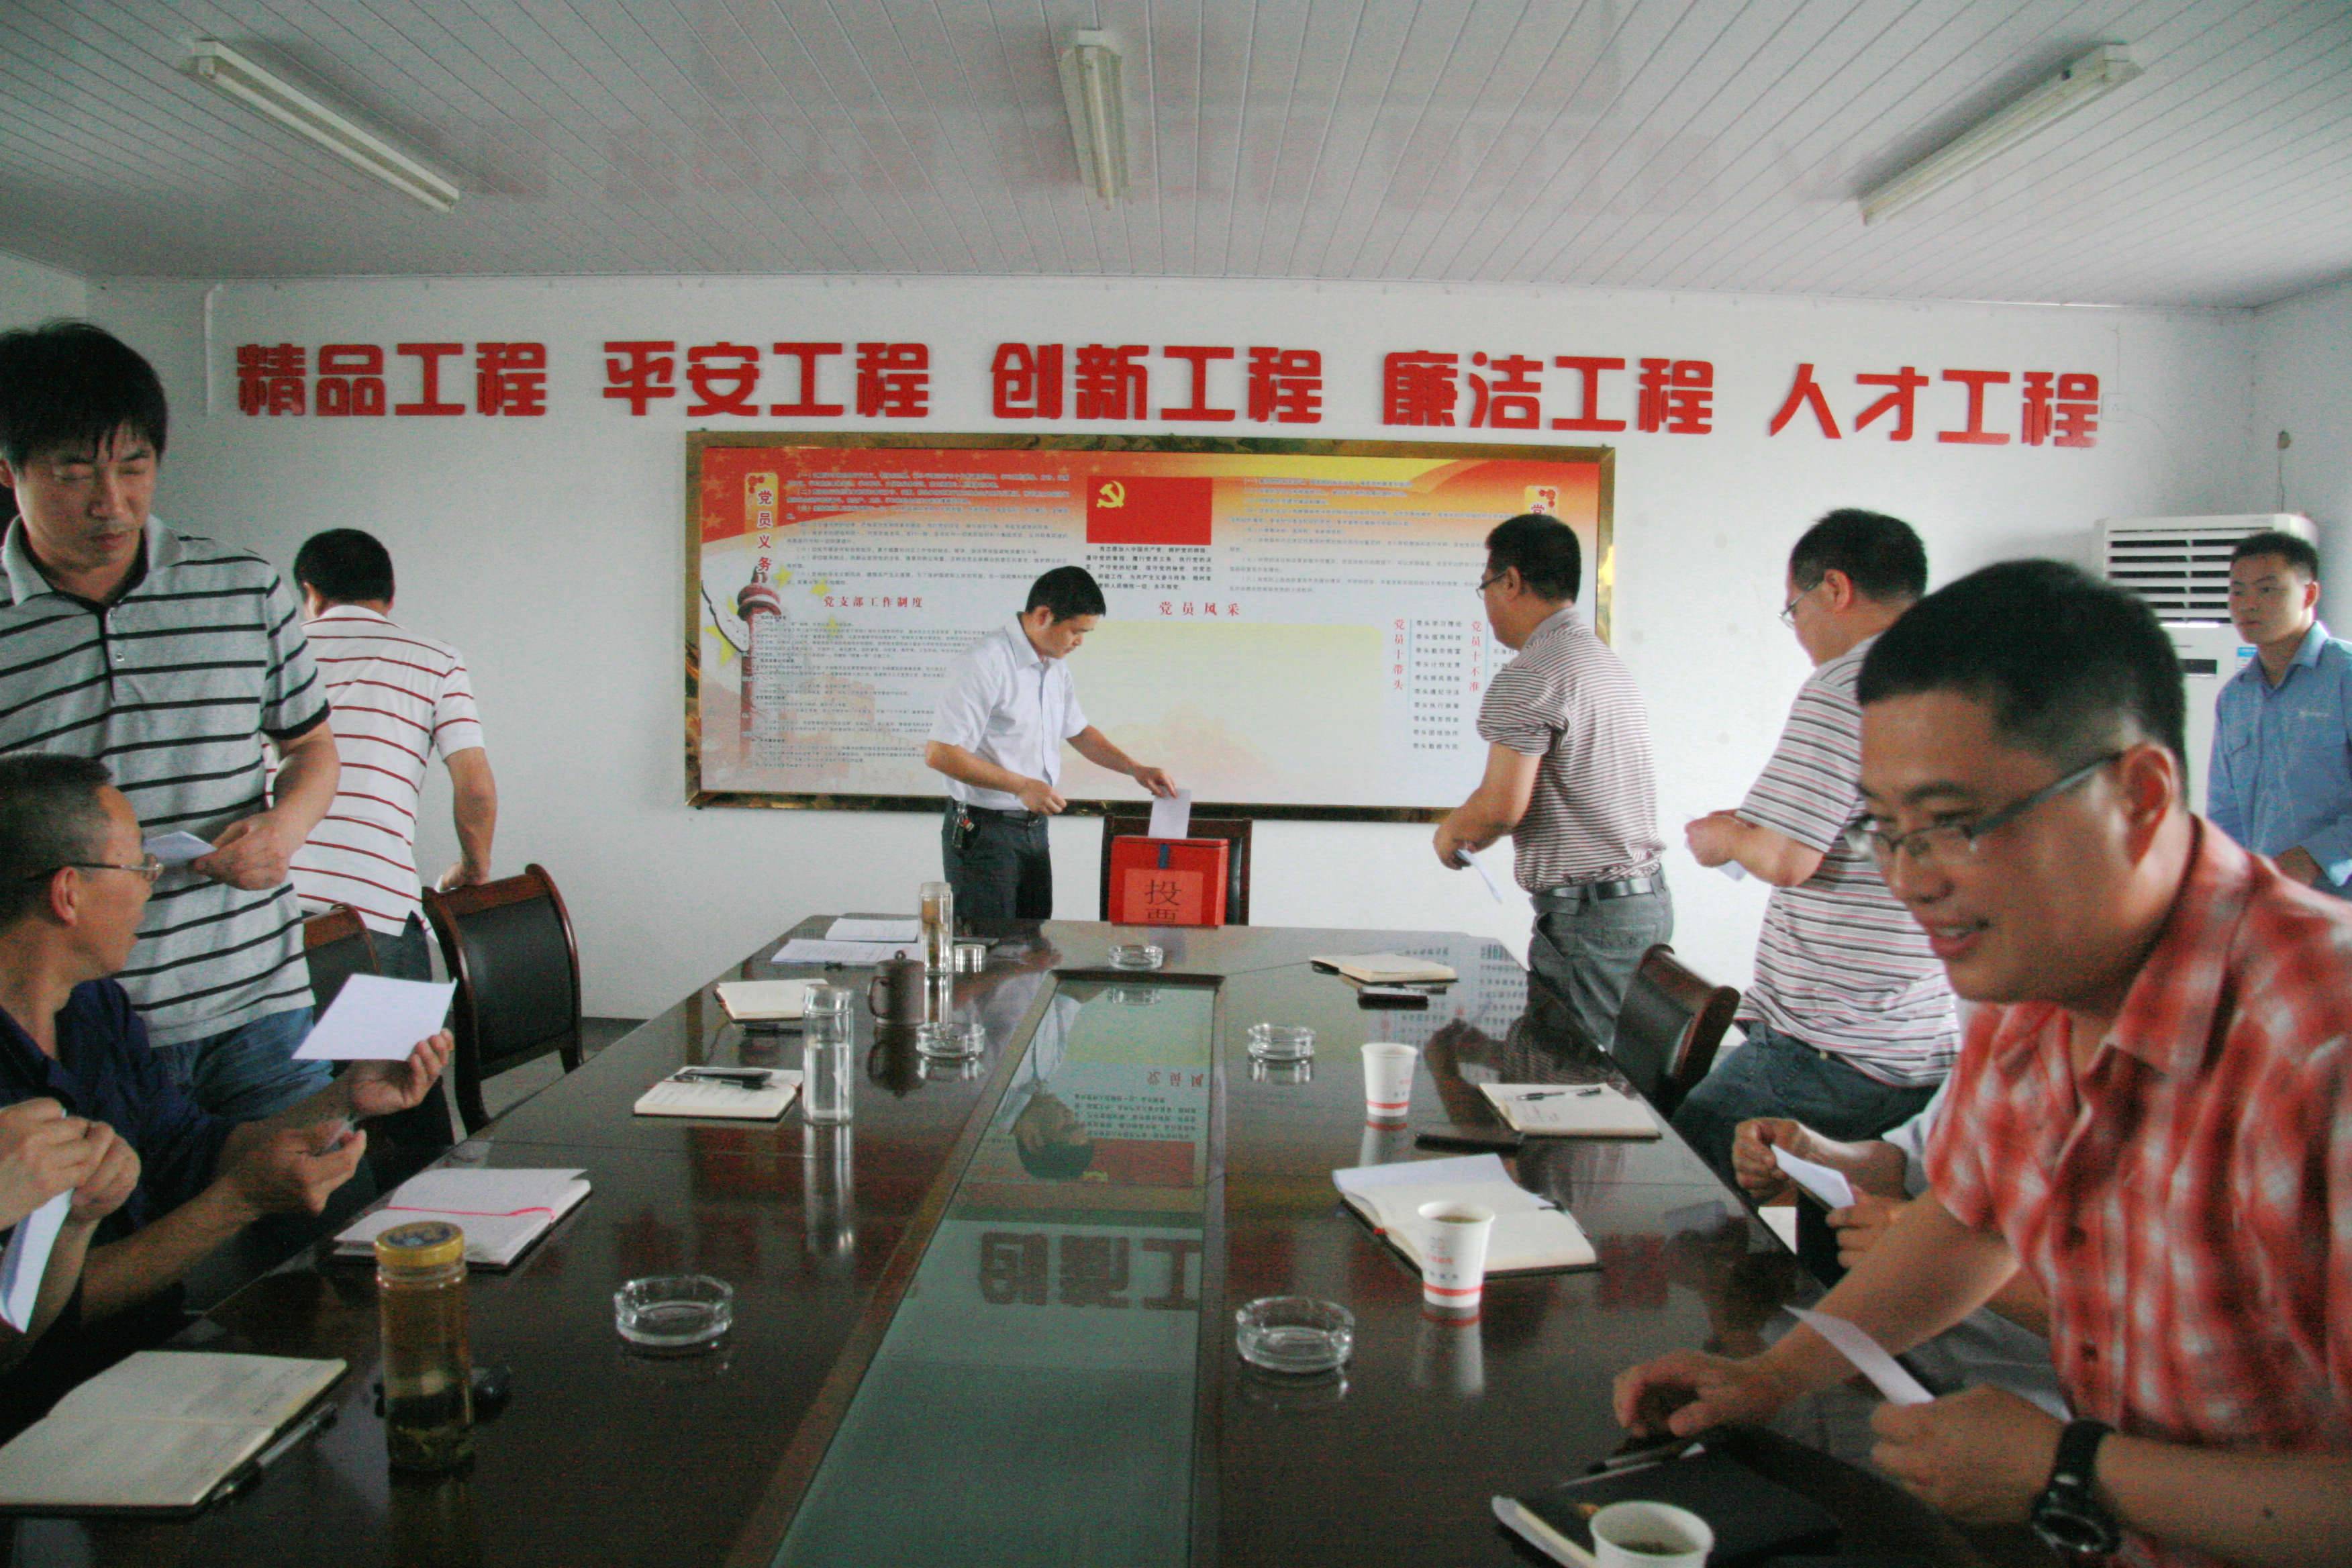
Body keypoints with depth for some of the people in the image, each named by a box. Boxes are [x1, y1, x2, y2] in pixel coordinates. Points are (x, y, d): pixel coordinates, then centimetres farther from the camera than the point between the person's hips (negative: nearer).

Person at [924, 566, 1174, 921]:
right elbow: (939, 754, -23)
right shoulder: (984, 663, -18)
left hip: (1034, 828, 8)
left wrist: (1134, 768, 12)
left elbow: (1078, 731, 25)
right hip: (982, 833, -8)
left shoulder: (1055, 665, 10)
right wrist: (1022, 786, -24)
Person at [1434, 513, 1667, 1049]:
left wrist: (1452, 832, -1)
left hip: (1588, 916, -9)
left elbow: (1502, 806, -21)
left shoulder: (1529, 677, -14)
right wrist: (1476, 832, 22)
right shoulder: (1608, 663, 16)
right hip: (1648, 899, 9)